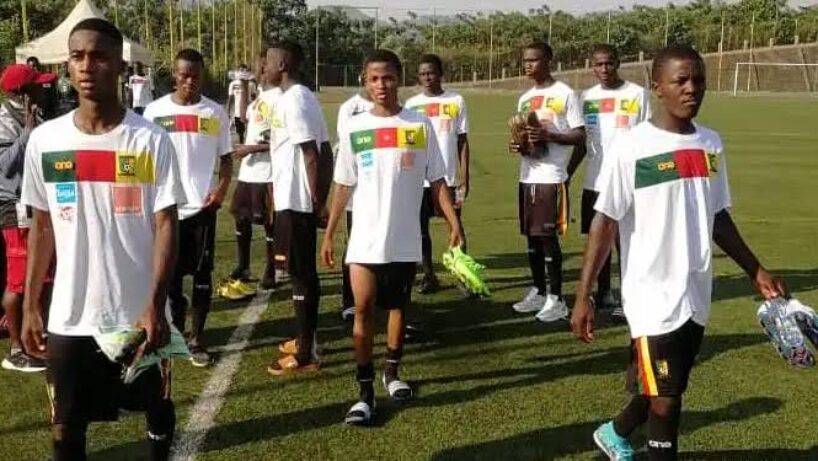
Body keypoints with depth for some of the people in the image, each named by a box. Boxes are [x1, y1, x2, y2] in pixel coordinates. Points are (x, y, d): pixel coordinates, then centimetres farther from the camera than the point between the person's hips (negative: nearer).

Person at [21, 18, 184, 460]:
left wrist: (155, 304, -19)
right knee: (66, 425, 10)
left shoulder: (151, 141, -8)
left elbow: (165, 225, -9)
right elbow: (43, 227, 8)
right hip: (70, 317, 2)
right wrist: (31, 306, 6)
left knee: (157, 406, 16)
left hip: (140, 313, -2)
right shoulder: (44, 140, 0)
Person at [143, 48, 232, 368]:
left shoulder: (216, 113, 2)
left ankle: (197, 338, 13)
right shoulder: (155, 111, 0)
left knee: (202, 274, 4)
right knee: (169, 274, 8)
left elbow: (226, 157, 8)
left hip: (203, 206, 0)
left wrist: (222, 186, -10)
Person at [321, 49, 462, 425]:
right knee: (363, 309, -4)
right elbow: (343, 186, 5)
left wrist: (454, 223, -7)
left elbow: (436, 181, 2)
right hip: (365, 239, 0)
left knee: (398, 307, 14)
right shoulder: (354, 129, 1)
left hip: (405, 238, 1)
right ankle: (365, 391, 2)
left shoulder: (420, 126, -1)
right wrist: (328, 235, 4)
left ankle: (392, 373, 33)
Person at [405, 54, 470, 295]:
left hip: (449, 177, -2)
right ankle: (429, 276, 18)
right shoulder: (412, 104, 5)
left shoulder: (456, 101, 1)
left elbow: (462, 141, 1)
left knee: (456, 227, 4)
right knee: (421, 229, 7)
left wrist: (464, 177, -5)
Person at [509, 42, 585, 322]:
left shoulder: (565, 94, -6)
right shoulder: (524, 99, 16)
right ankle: (538, 292, 22)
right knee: (531, 236, 11)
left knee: (548, 235, -6)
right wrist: (517, 145, 2)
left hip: (551, 178, -7)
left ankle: (556, 299, 1)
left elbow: (580, 136, -8)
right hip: (527, 177, 7)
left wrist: (549, 136, -22)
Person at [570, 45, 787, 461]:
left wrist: (755, 270, 16)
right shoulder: (631, 147, -13)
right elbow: (604, 222, -12)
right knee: (666, 398, -1)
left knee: (664, 389, 19)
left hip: (697, 295, 6)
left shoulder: (711, 144, 6)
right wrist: (583, 295, -15)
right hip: (653, 296, -6)